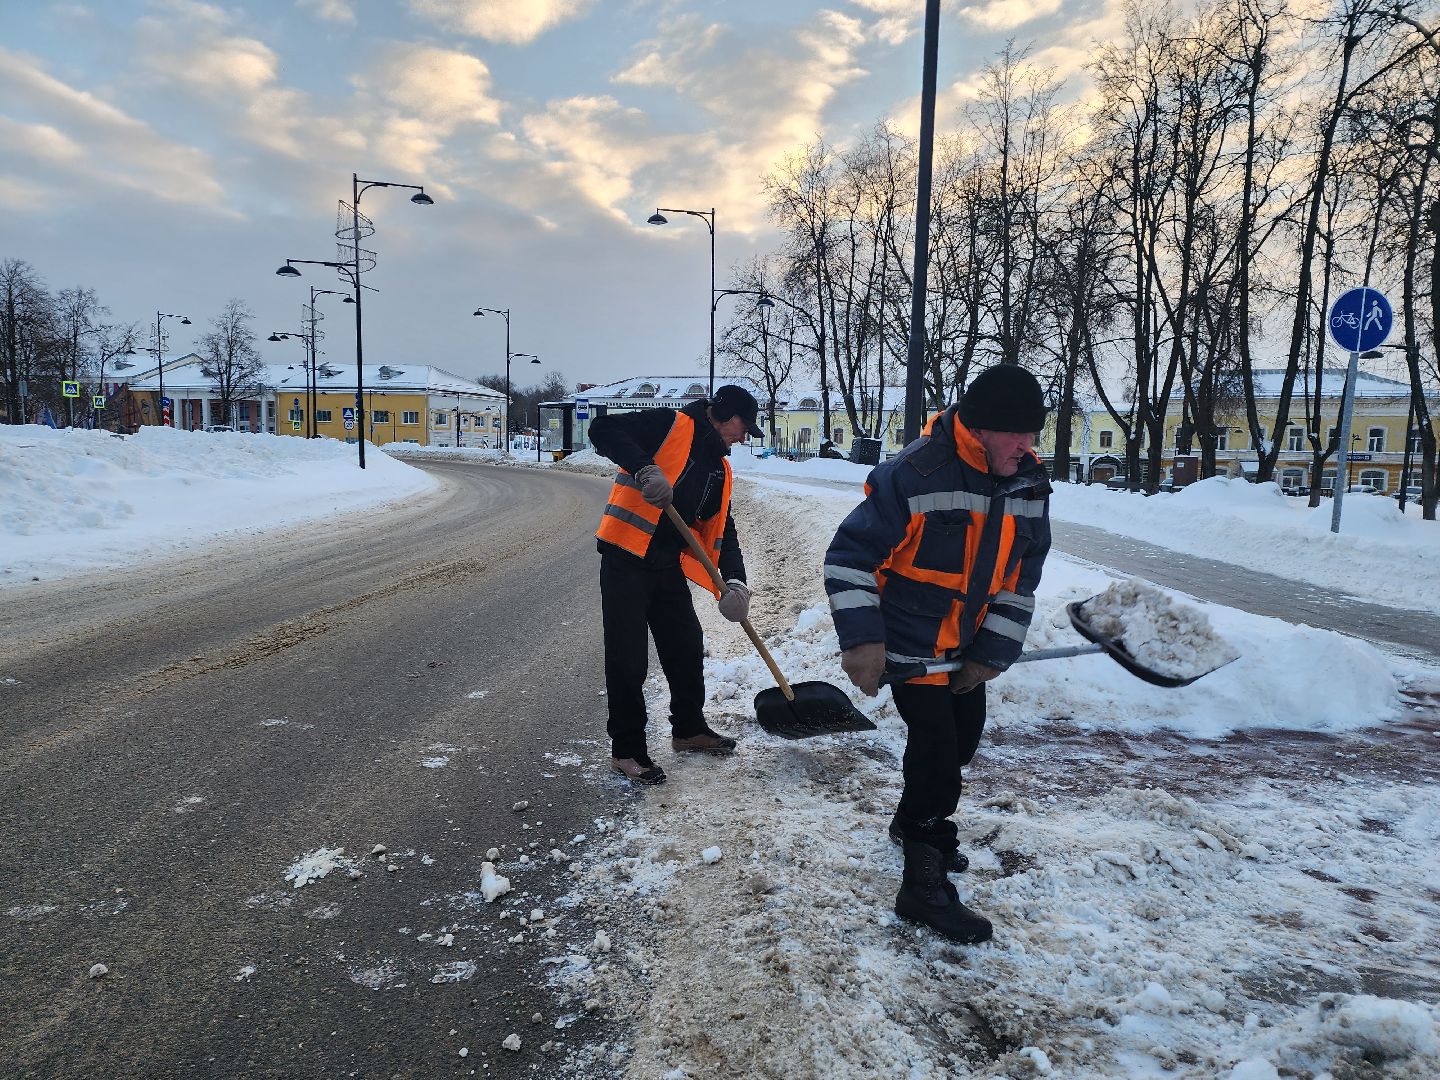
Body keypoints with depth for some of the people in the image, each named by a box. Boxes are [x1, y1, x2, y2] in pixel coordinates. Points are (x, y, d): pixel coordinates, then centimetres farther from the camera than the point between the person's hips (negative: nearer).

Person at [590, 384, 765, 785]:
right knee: (628, 659, -2)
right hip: (626, 558, -8)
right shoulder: (672, 426, -6)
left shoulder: (719, 468, 16)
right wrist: (645, 468, -29)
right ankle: (626, 750, 12)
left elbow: (721, 530, 13)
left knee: (687, 648, 17)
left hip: (668, 567, 8)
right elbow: (602, 429, -16)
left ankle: (689, 729, 37)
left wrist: (734, 581, -2)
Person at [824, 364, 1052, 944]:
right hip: (908, 647, -7)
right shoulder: (913, 475, -27)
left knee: (963, 738, 21)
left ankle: (913, 821, 48)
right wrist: (861, 639, -30)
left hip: (965, 648, 8)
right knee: (936, 751, -9)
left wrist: (992, 652, -6)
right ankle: (924, 886, 6)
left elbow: (1020, 577, 0)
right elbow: (850, 556, -23)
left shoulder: (1029, 484, -6)